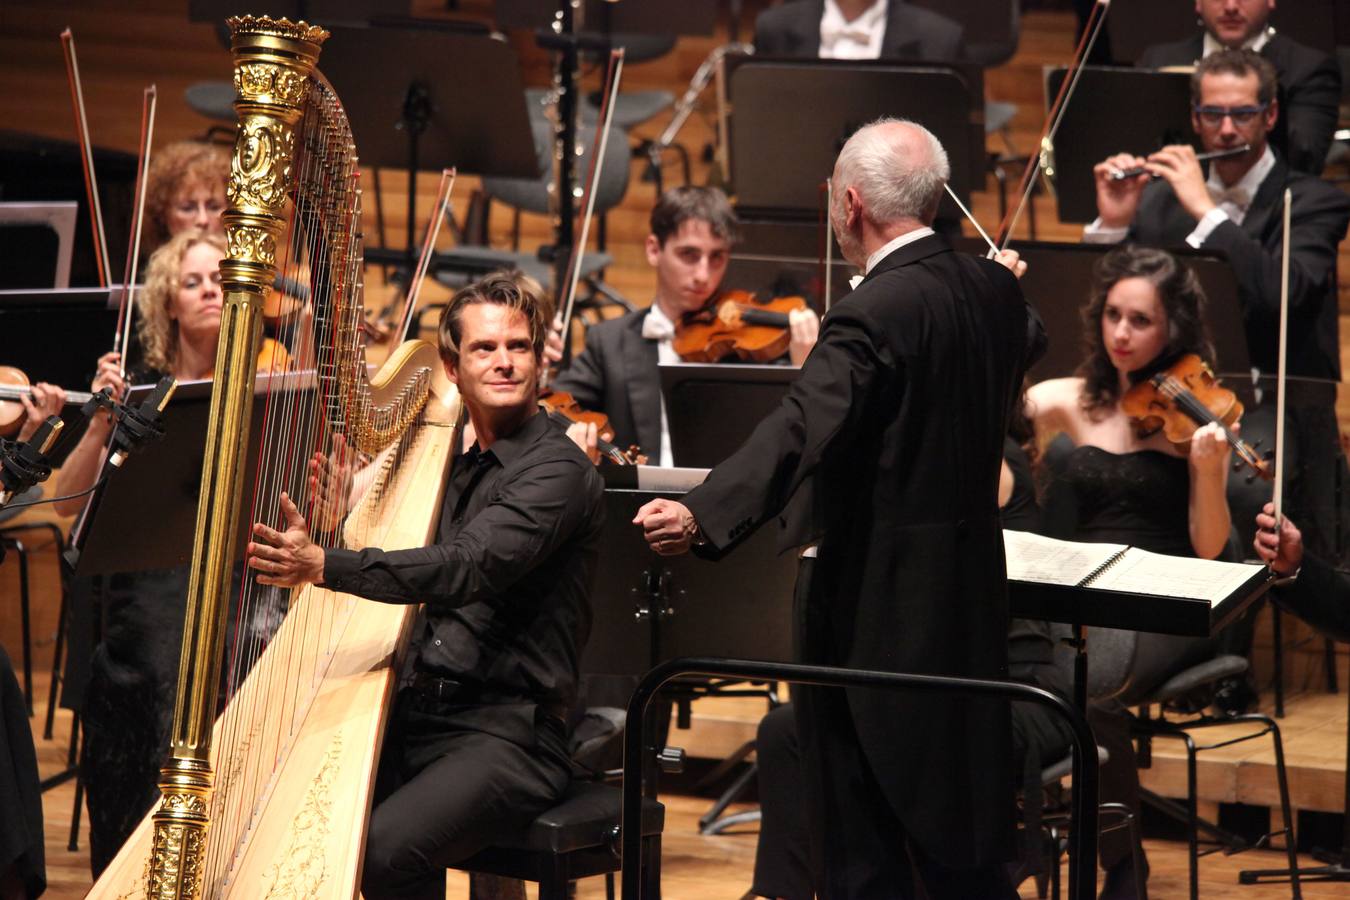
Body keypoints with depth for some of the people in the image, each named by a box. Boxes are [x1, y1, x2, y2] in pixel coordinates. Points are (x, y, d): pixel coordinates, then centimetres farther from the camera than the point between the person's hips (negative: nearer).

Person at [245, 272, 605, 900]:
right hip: (416, 716, 7)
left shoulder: (559, 470, -9)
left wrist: (326, 565, -36)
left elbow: (469, 568, -25)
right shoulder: (456, 466, 17)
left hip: (508, 734, -7)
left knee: (385, 849, -30)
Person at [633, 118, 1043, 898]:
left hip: (872, 606, -8)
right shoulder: (996, 291, 4)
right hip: (972, 595, 8)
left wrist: (703, 514, -46)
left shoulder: (874, 315, -20)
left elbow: (803, 429, -35)